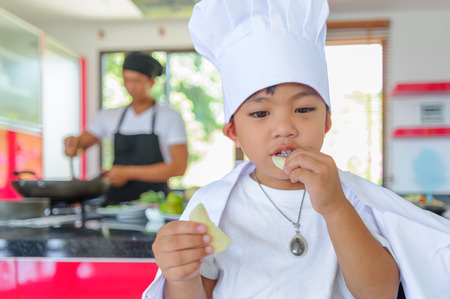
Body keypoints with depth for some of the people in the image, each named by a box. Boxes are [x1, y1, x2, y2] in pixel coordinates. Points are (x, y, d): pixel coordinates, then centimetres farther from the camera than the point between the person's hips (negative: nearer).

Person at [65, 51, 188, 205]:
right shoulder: (110, 116, 14)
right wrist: (74, 143, -8)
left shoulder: (170, 117, 2)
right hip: (115, 201, 3)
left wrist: (129, 172, -8)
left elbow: (179, 167, -5)